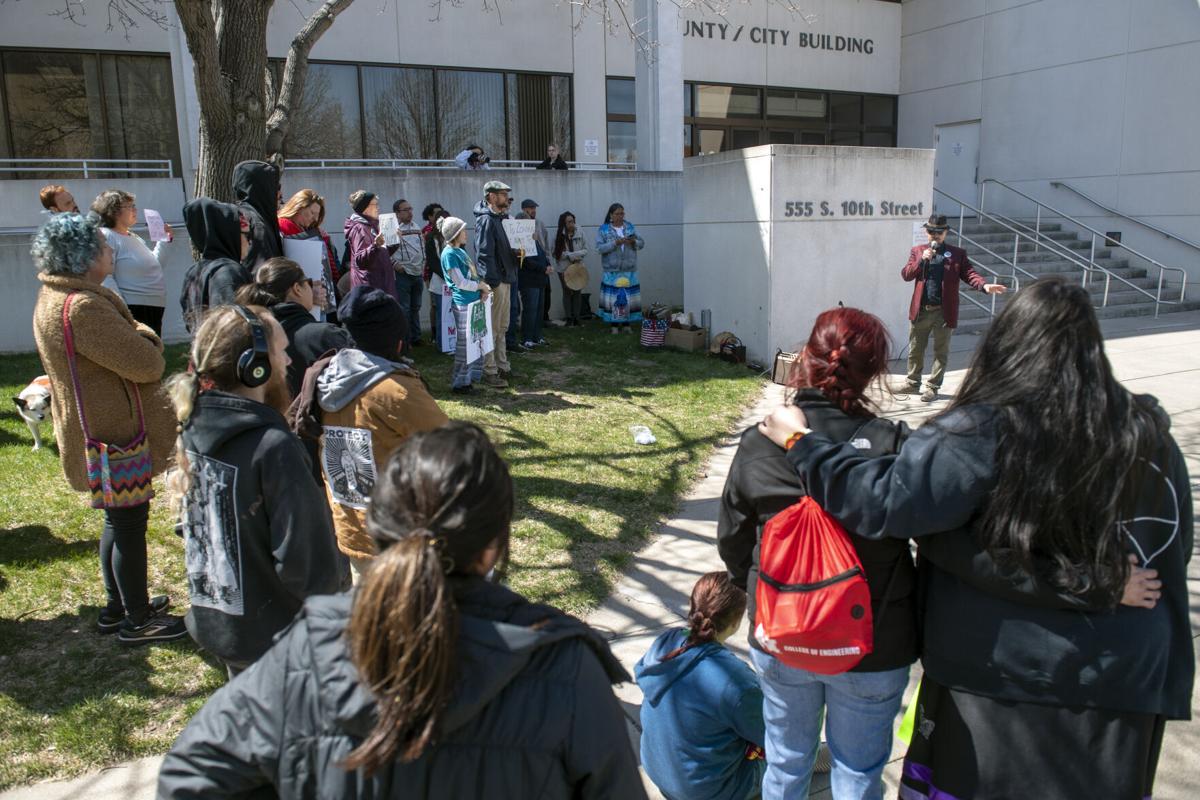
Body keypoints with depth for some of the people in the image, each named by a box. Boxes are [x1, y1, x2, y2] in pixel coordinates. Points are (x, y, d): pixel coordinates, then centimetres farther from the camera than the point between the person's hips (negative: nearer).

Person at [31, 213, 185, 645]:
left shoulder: (54, 298, 9)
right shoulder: (83, 307, -26)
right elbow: (147, 364, -26)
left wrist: (133, 335, -2)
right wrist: (143, 335, -8)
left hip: (100, 431, 10)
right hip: (115, 435, -10)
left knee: (119, 520, 22)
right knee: (130, 522, 3)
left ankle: (118, 605, 38)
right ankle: (137, 621, 18)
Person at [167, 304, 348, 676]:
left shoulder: (193, 427, -2)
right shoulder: (273, 447, -28)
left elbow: (194, 525, 10)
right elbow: (306, 562, -26)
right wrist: (341, 574, -6)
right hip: (275, 637, -8)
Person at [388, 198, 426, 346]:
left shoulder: (416, 227, 15)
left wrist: (423, 264, 15)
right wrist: (395, 263, -17)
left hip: (418, 273, 7)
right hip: (402, 274, -7)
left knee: (415, 308, 15)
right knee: (403, 309, -3)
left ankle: (415, 337, 25)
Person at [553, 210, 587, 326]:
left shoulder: (579, 233, -4)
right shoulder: (559, 235, -9)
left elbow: (585, 250, 1)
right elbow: (557, 253, -11)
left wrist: (575, 255, -16)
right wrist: (571, 255, -15)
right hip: (564, 268, -1)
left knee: (577, 292, 4)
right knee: (567, 292, 6)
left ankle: (576, 317, 13)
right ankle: (568, 318, 13)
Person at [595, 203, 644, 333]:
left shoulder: (630, 227, 8)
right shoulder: (603, 229, 0)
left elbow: (642, 243, 8)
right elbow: (599, 248, -9)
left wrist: (634, 242, -13)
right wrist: (615, 243, -19)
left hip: (629, 270, 3)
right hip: (612, 270, -2)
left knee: (628, 296, 3)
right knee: (613, 297, -3)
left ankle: (627, 324, 14)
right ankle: (614, 325, 8)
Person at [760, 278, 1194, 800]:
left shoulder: (984, 432, -21)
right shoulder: (1149, 432, -5)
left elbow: (886, 501, -24)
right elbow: (1176, 546, 5)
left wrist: (801, 442, -14)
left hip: (998, 674, -3)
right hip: (1118, 677, 4)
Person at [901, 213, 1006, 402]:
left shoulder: (957, 254, 5)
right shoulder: (917, 251, 10)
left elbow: (969, 273, -4)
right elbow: (906, 275, 1)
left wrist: (984, 285, -23)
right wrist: (922, 260, -13)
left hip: (943, 312, -2)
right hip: (920, 310, 2)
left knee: (941, 352, 4)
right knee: (915, 350, 12)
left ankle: (932, 387, 13)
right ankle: (913, 383, 27)